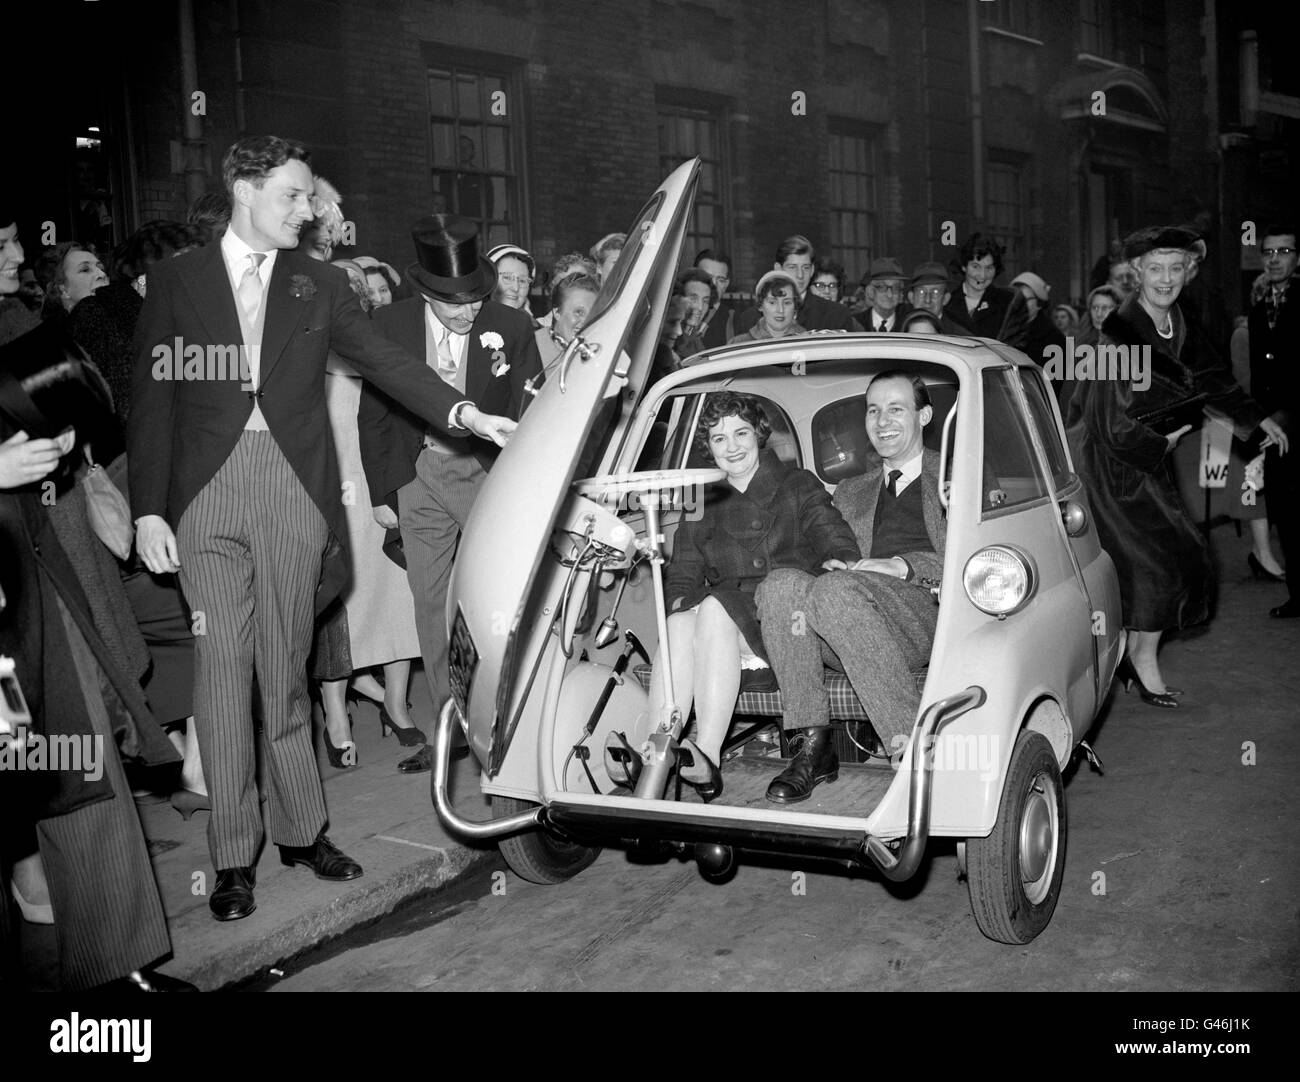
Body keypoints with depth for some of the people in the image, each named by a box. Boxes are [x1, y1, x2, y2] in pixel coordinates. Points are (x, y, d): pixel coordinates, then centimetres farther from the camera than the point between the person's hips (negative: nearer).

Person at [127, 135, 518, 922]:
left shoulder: (320, 285, 11)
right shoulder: (177, 281, 7)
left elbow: (383, 360, 3)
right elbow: (152, 400, 4)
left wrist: (466, 413, -11)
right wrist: (148, 510, -4)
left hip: (295, 489, 1)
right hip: (206, 490, -1)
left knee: (286, 670, 7)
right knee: (223, 669, 0)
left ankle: (302, 829, 21)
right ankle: (234, 856, 10)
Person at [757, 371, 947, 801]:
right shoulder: (850, 493, 33)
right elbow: (831, 556, 23)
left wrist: (903, 566, -11)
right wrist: (831, 564, -2)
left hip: (930, 610, -4)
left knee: (837, 590, -35)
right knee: (782, 583, -27)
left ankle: (914, 745, -34)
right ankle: (813, 745, -28)